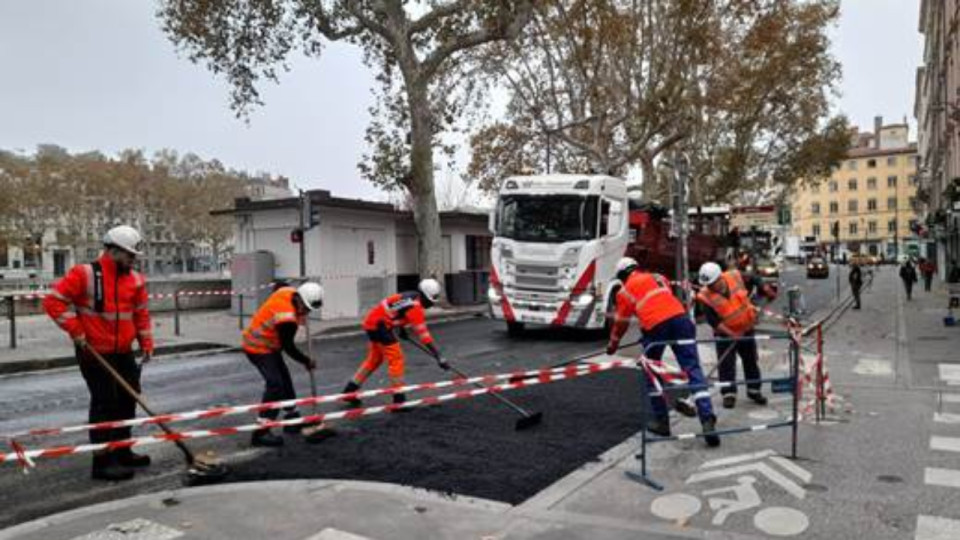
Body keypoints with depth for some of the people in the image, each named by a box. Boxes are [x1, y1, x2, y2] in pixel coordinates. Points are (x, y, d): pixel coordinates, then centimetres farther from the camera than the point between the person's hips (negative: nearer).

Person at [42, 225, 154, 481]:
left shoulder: (135, 280, 7)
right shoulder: (84, 274, -12)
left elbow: (141, 314, 13)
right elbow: (54, 300, -13)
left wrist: (146, 342, 6)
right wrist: (75, 330, -16)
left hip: (124, 354, 7)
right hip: (95, 353, -7)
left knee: (128, 400, 14)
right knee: (104, 404, -6)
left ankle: (122, 452, 30)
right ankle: (103, 462, 3)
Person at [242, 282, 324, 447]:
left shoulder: (287, 292, -8)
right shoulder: (287, 319, -32)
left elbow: (279, 285, 19)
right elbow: (289, 348, -21)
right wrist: (307, 361, -7)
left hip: (267, 345, 10)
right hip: (259, 349, -10)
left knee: (284, 379, 18)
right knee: (275, 385, -18)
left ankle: (292, 418, 33)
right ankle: (261, 432, -17)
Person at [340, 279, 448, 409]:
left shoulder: (413, 297, 7)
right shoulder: (415, 306, -20)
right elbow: (423, 334, -24)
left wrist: (401, 327, 38)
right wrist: (439, 357, -24)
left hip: (371, 321, 10)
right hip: (378, 325, -10)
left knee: (374, 359, 20)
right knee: (396, 359, -7)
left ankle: (349, 391, 28)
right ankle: (399, 400, -3)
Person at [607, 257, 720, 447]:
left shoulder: (625, 291, 18)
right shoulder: (658, 277, 28)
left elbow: (621, 323, 24)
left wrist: (613, 344, 40)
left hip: (655, 327, -3)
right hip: (679, 318, 3)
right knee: (693, 369, -1)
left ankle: (661, 421, 20)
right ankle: (707, 420, -13)